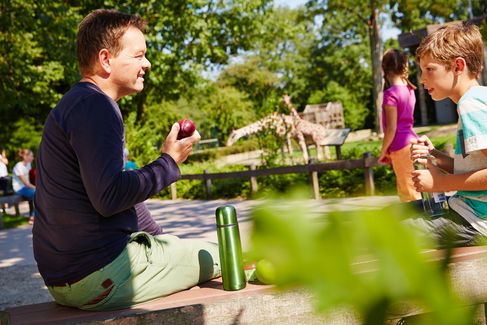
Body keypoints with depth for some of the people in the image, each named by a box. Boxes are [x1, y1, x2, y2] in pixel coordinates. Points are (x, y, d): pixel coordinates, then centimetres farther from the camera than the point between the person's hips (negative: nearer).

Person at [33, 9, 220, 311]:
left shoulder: (74, 105, 18)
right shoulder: (94, 105, -16)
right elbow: (109, 198, -27)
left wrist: (163, 237, 20)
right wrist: (169, 162, -13)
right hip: (97, 276, -10)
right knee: (223, 255, -2)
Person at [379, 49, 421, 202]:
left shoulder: (390, 93, -17)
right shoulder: (408, 89, 7)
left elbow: (391, 129, -17)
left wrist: (383, 151, -9)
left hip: (401, 146, -8)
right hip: (411, 141, 8)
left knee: (410, 193, 0)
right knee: (403, 189, 19)